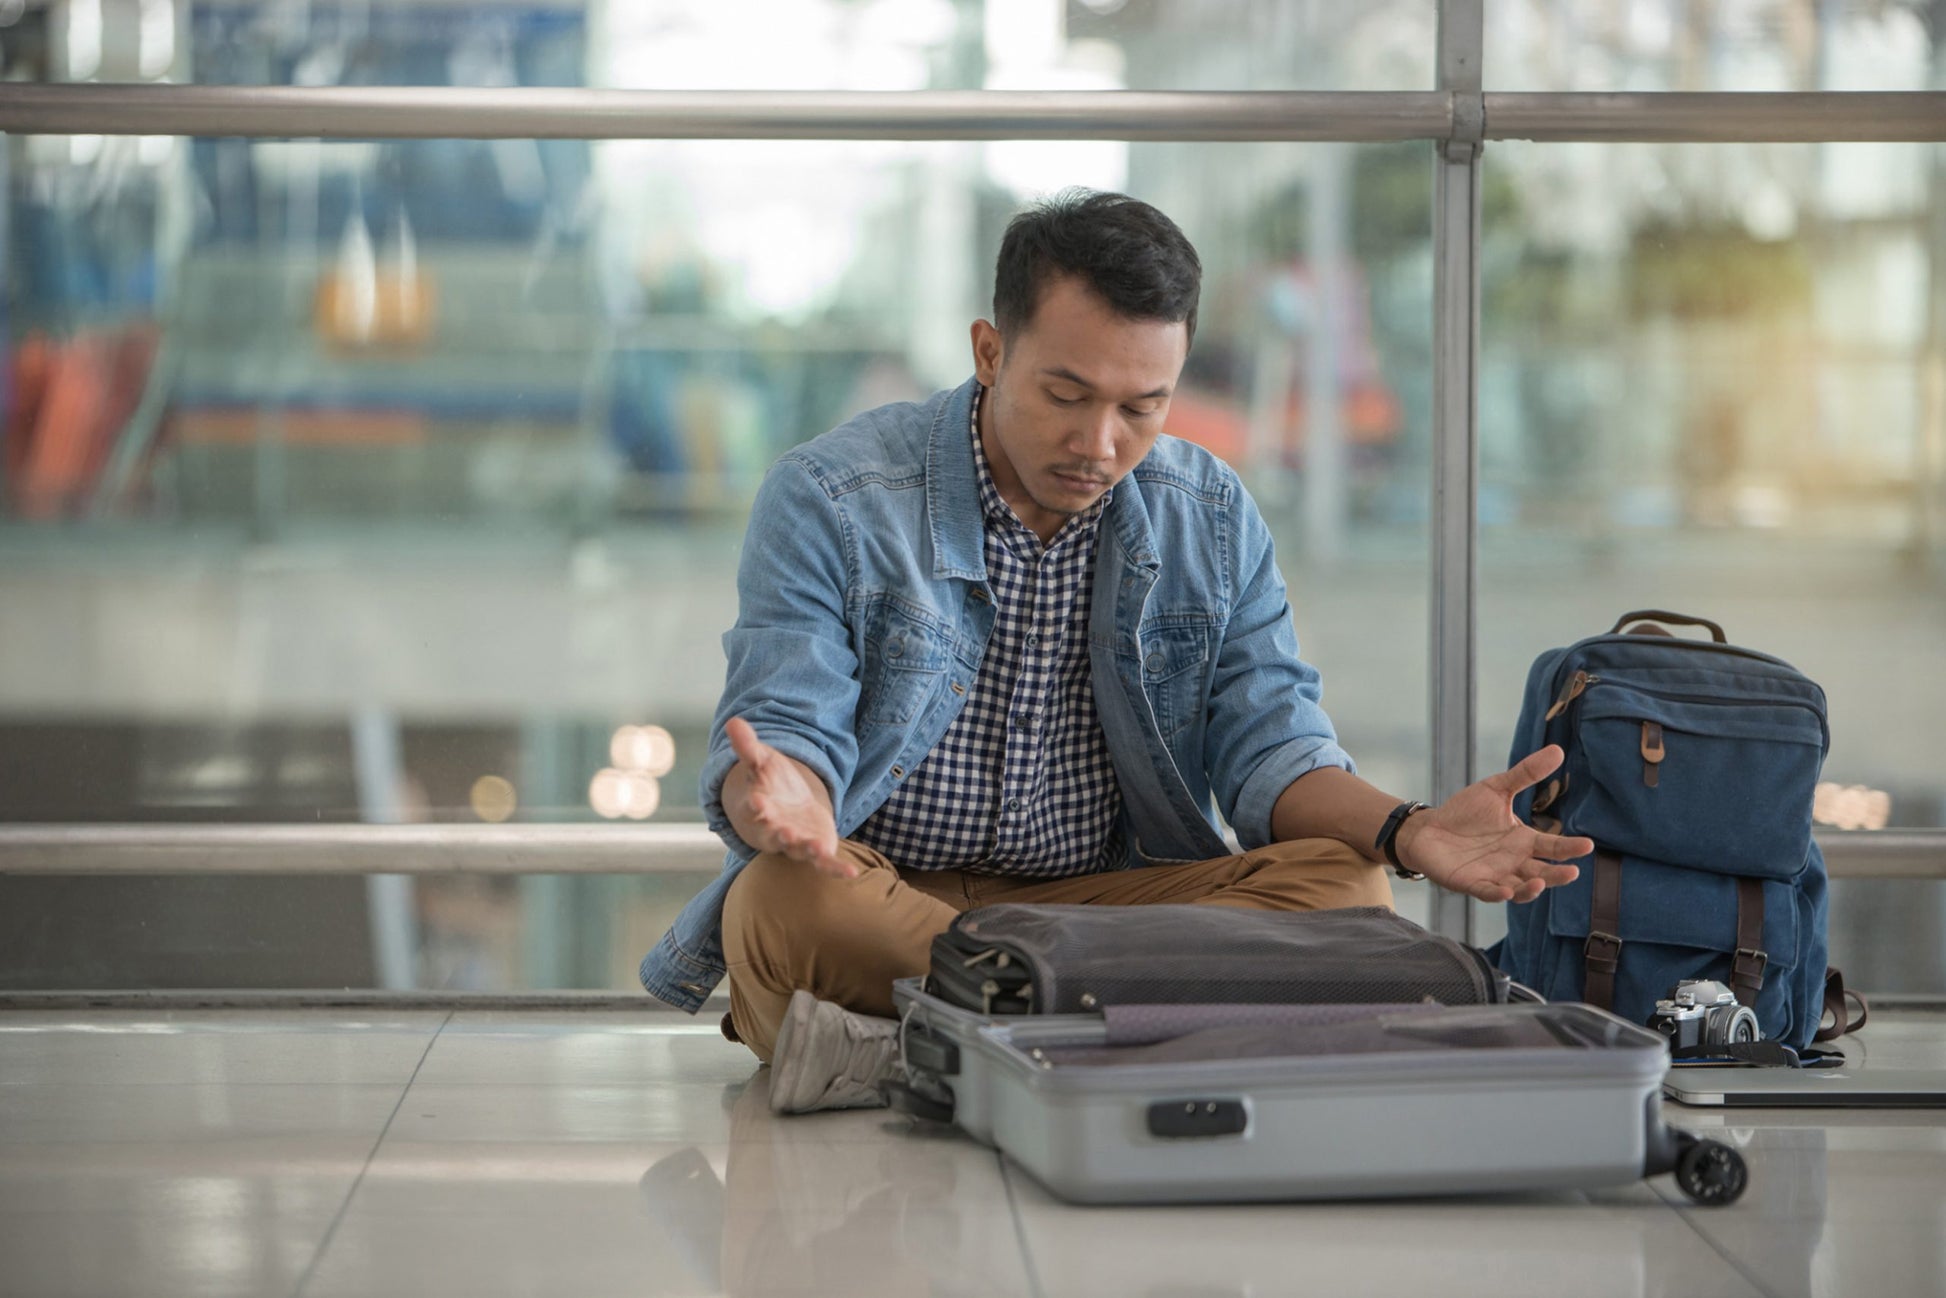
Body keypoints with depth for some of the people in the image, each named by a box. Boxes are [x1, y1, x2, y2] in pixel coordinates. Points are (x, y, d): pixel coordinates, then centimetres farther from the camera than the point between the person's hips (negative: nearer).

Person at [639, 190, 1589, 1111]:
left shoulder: (1213, 519, 6)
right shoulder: (827, 502, -7)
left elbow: (1268, 747, 2)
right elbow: (787, 728, -14)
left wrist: (1406, 833, -20)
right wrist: (781, 796, -41)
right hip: (876, 900, -3)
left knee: (1341, 886, -23)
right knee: (788, 905, -37)